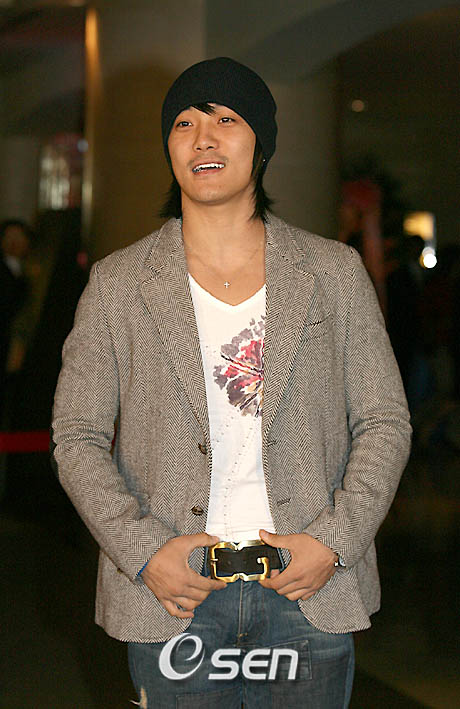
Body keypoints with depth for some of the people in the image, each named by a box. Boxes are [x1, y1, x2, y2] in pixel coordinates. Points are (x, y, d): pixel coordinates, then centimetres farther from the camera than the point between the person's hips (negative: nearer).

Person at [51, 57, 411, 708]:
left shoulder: (335, 273, 5)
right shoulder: (118, 283, 3)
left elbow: (385, 424, 5)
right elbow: (78, 436, 3)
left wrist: (333, 540, -7)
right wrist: (142, 551, -9)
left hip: (310, 592, 1)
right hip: (174, 595, 0)